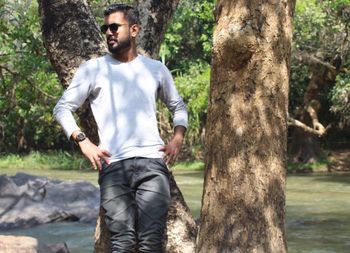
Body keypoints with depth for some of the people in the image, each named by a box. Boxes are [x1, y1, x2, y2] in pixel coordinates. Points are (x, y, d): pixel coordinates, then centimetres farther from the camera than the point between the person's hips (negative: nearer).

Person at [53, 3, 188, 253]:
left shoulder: (156, 69, 16)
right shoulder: (93, 68, 10)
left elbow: (178, 106, 28)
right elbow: (63, 107, 11)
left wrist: (178, 138, 10)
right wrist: (83, 141, -3)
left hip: (152, 163, 1)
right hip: (113, 166, -1)